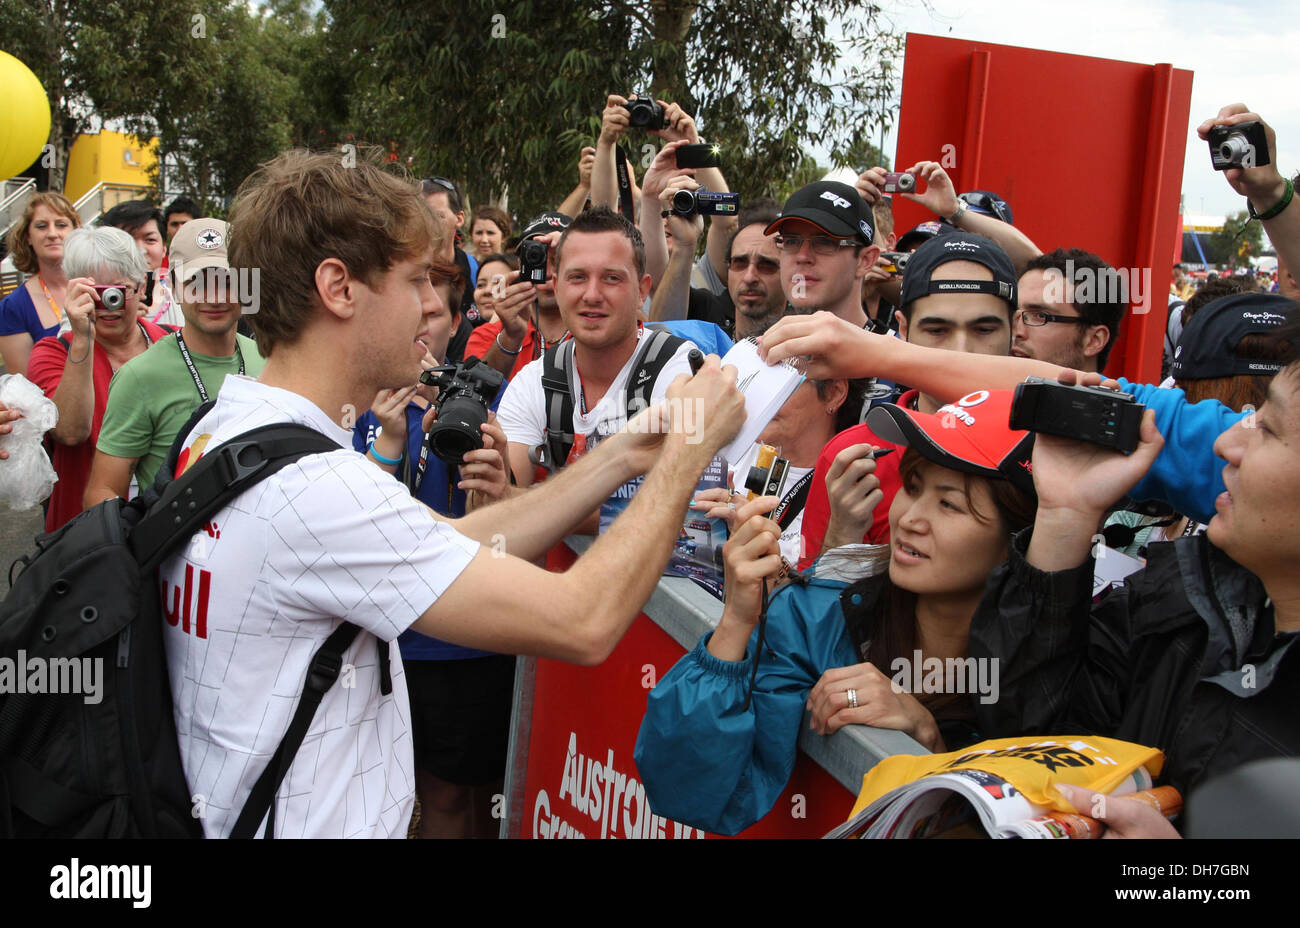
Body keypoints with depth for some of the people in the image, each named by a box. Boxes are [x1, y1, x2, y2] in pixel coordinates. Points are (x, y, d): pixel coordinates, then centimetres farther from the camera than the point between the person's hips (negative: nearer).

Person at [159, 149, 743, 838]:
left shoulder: (218, 427, 3)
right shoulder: (313, 485, -26)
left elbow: (454, 545, 3)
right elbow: (584, 624, -24)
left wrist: (624, 454, 0)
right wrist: (690, 447, -12)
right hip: (307, 826, -9)